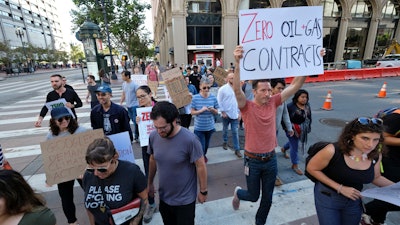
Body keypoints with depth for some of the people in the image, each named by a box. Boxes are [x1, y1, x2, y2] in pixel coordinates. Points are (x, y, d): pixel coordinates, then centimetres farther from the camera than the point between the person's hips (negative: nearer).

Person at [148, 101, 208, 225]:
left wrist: (203, 191, -8)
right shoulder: (153, 136, -12)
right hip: (164, 197, 5)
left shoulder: (189, 139, -27)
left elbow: (201, 166, -17)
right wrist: (150, 182, 13)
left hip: (185, 199, -4)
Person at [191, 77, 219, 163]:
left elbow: (216, 112, 2)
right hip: (199, 127, -2)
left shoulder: (213, 97, -6)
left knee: (206, 144, 21)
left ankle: (204, 155, 50)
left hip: (210, 126, 3)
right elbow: (192, 112, -5)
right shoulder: (195, 98, -11)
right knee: (201, 146, -2)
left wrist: (212, 109, -21)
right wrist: (201, 110, -21)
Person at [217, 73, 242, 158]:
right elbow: (219, 101, -7)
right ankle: (225, 142, 41)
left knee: (235, 132, 2)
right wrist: (223, 112, -10)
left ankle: (237, 149, 8)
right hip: (226, 114, -1)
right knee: (225, 130, 17)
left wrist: (239, 113, 3)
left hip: (235, 114, 2)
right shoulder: (222, 89, -7)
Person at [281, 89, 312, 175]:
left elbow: (309, 117, 13)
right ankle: (295, 165, 17)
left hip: (302, 130, 7)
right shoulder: (290, 106, -22)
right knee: (294, 147, 2)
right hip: (292, 130, -7)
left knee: (293, 142, 26)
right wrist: (288, 128, -17)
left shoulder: (307, 106, 1)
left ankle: (284, 148, 58)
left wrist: (308, 127, 11)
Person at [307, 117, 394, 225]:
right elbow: (311, 168, -18)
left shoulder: (376, 156, -11)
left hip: (354, 199, 5)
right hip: (328, 197, -5)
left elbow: (376, 178, 9)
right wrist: (340, 188, -21)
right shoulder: (333, 151, -29)